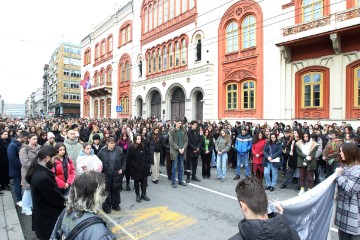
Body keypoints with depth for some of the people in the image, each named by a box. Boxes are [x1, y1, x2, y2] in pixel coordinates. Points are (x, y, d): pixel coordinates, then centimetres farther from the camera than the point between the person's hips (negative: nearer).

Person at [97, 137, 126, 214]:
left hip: (117, 175, 1)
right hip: (106, 175, -1)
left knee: (116, 190, 14)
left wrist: (122, 169, -5)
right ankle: (106, 207, 24)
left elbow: (124, 161, 5)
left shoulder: (119, 150, -4)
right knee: (107, 191, 7)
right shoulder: (102, 152, -6)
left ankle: (116, 205, 32)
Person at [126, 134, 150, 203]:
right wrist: (133, 164, -13)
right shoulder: (131, 147, -10)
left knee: (144, 181, 7)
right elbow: (128, 158, -9)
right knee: (136, 182, 10)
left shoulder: (143, 147, 5)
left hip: (144, 167, 4)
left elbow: (146, 156, 11)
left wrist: (147, 165, 6)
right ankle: (137, 195, 23)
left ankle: (143, 194, 22)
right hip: (135, 168, -4)